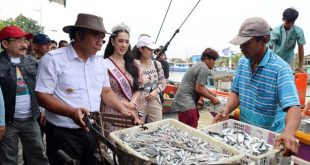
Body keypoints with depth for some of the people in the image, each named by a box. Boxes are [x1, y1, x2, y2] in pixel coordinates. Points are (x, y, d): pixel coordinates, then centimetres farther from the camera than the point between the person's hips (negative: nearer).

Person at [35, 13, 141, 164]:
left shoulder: (100, 62, 7)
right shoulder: (53, 59, -12)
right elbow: (42, 96, -15)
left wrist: (123, 110, -3)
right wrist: (71, 112, -29)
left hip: (93, 132, 6)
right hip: (63, 134, -5)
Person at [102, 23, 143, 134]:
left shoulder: (134, 64, 7)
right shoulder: (104, 65, -8)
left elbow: (138, 88, 10)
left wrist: (132, 102, -7)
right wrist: (123, 103, -13)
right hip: (111, 114, -4)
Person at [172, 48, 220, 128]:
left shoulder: (199, 65, 19)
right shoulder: (204, 69, -13)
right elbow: (199, 89, -17)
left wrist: (212, 93, 26)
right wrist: (212, 99, -6)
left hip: (183, 99, 11)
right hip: (186, 101, -11)